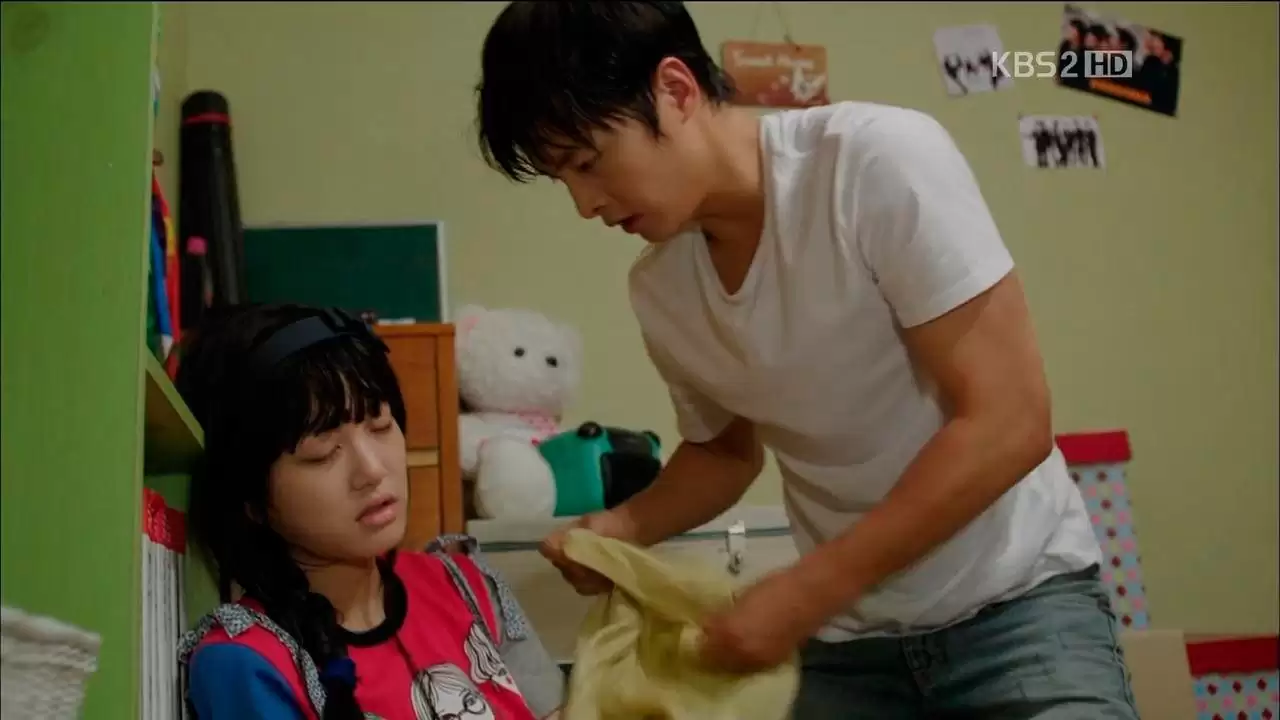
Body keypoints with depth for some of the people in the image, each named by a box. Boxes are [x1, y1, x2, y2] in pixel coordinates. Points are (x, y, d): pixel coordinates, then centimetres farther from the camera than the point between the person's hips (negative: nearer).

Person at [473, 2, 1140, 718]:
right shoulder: (657, 289, -2)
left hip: (1015, 601, -4)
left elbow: (1008, 424, -20)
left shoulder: (882, 160, -19)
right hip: (847, 641, 5)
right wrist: (623, 526, -4)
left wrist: (801, 593, -19)